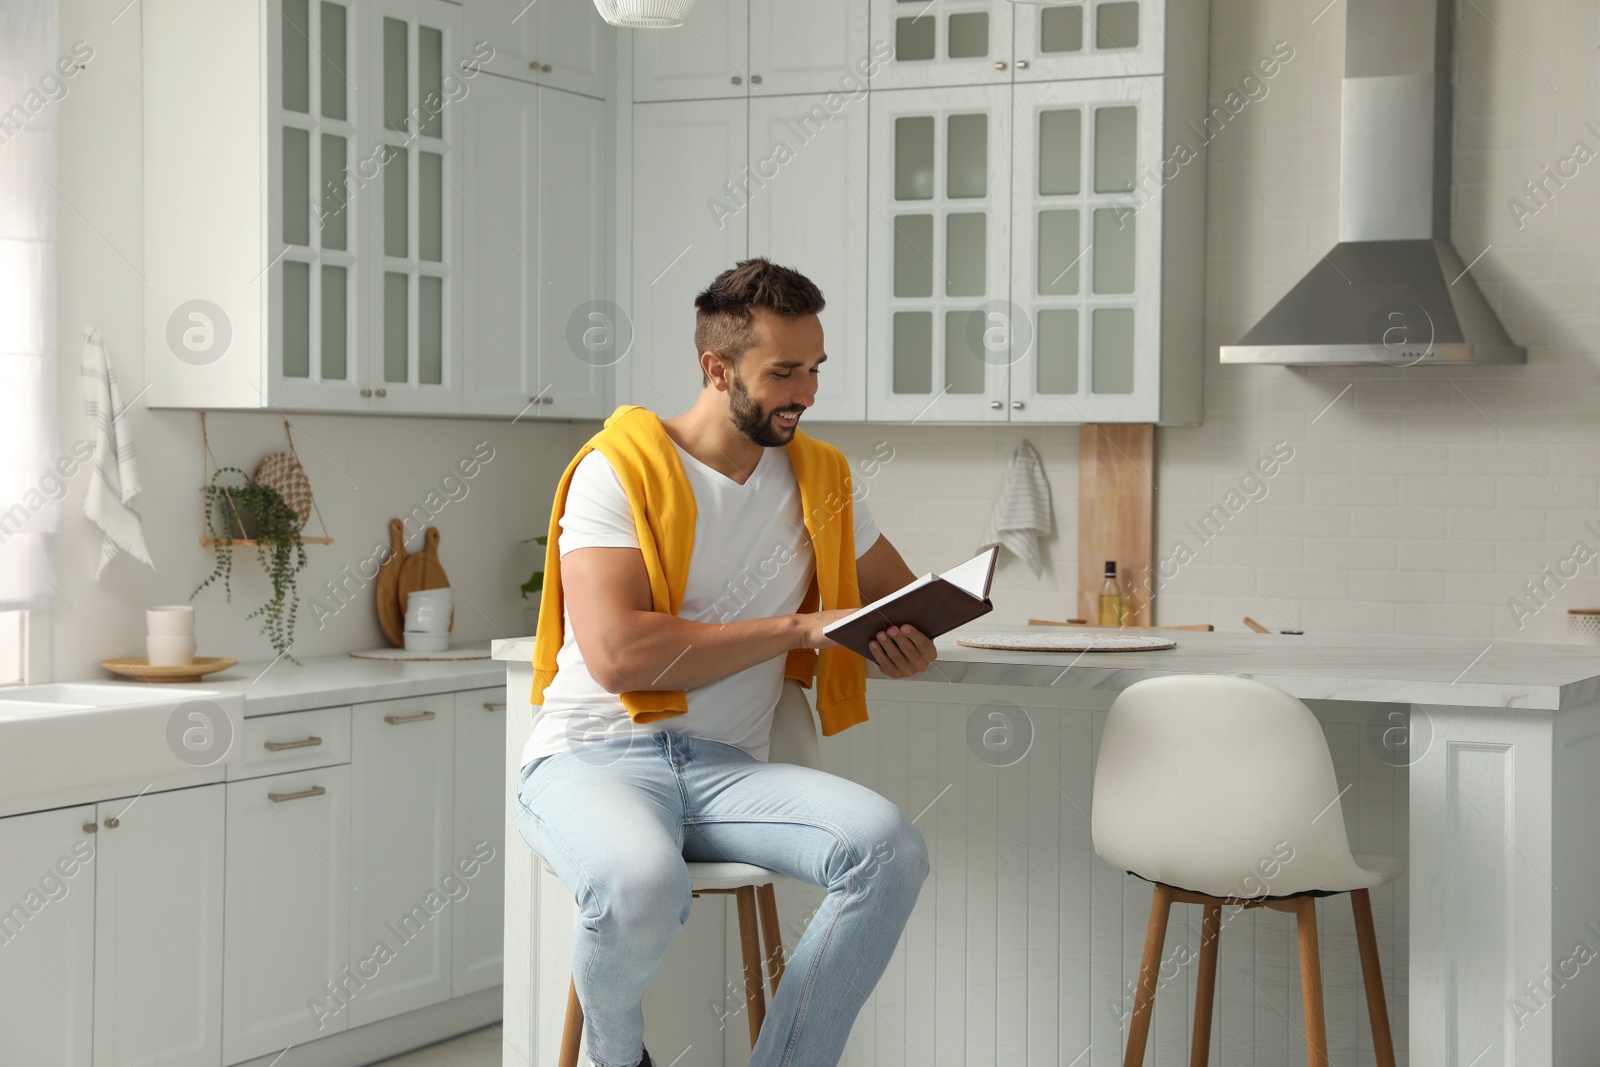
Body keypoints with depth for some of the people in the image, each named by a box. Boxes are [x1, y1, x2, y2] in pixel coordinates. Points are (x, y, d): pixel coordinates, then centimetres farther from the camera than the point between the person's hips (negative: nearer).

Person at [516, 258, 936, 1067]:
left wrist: (910, 644, 0)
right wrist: (798, 628, -15)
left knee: (888, 848, -26)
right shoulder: (619, 470, -5)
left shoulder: (816, 477, 14)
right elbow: (618, 654, -18)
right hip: (593, 757, -4)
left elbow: (898, 592, 27)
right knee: (641, 882, -39)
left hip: (724, 767, 5)